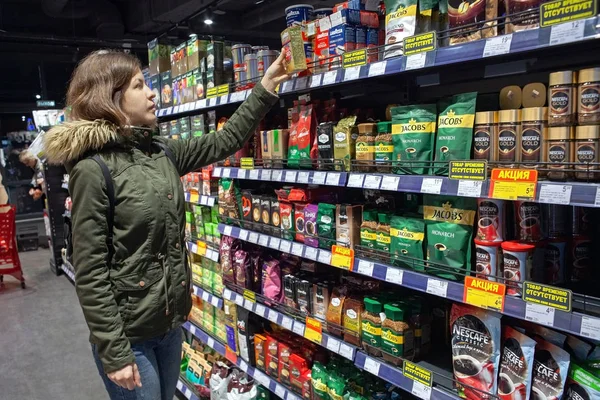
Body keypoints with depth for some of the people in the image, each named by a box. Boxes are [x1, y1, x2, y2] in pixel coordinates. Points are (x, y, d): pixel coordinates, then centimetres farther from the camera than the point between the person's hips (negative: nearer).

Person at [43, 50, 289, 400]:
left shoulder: (162, 152, 3)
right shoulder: (93, 169, -18)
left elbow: (224, 142, 10)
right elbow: (90, 272, -18)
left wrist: (265, 90, 6)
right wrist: (114, 352, -17)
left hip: (171, 319, 7)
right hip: (128, 331, -7)